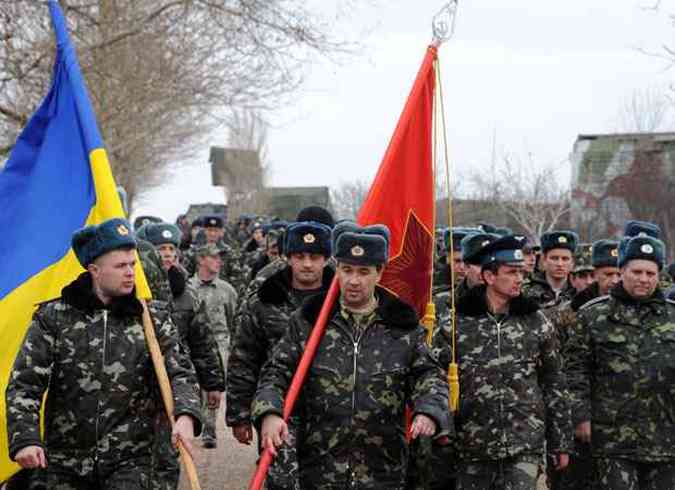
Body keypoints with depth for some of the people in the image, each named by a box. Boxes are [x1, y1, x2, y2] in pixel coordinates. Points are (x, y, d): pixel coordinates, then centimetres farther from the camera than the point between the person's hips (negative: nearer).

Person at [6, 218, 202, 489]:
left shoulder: (152, 319, 5)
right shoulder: (53, 318, 0)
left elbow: (180, 373, 3)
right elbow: (24, 385, -1)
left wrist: (186, 415, -18)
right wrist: (25, 439, -16)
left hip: (129, 460, 0)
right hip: (66, 465, 0)